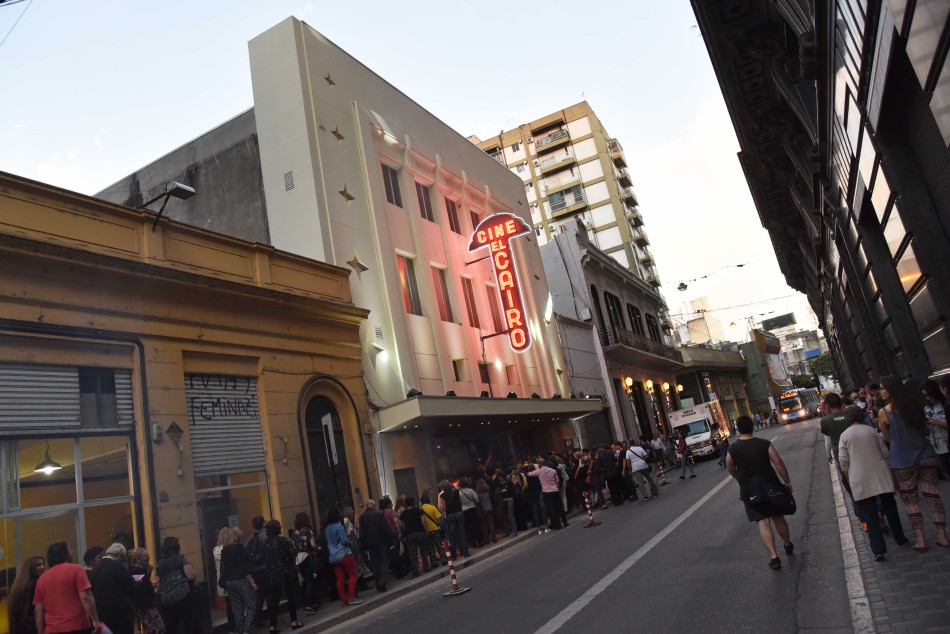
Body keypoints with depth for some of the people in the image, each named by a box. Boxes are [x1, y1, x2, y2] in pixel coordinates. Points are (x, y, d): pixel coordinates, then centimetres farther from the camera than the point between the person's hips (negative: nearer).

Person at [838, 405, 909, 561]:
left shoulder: (845, 435, -2)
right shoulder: (871, 431, 5)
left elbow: (843, 461, -4)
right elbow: (885, 453, 10)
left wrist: (849, 479, 9)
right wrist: (888, 471, 24)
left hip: (860, 480, -2)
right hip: (880, 475, 3)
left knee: (870, 515, 1)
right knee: (889, 508, 20)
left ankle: (878, 550, -4)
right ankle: (900, 538, 33)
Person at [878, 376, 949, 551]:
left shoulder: (884, 413, -12)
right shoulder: (914, 405, 3)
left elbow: (887, 438, 0)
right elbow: (926, 430, 16)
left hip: (902, 461, -4)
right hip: (925, 455, 4)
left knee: (910, 500, 7)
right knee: (932, 495, 9)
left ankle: (920, 540, 10)